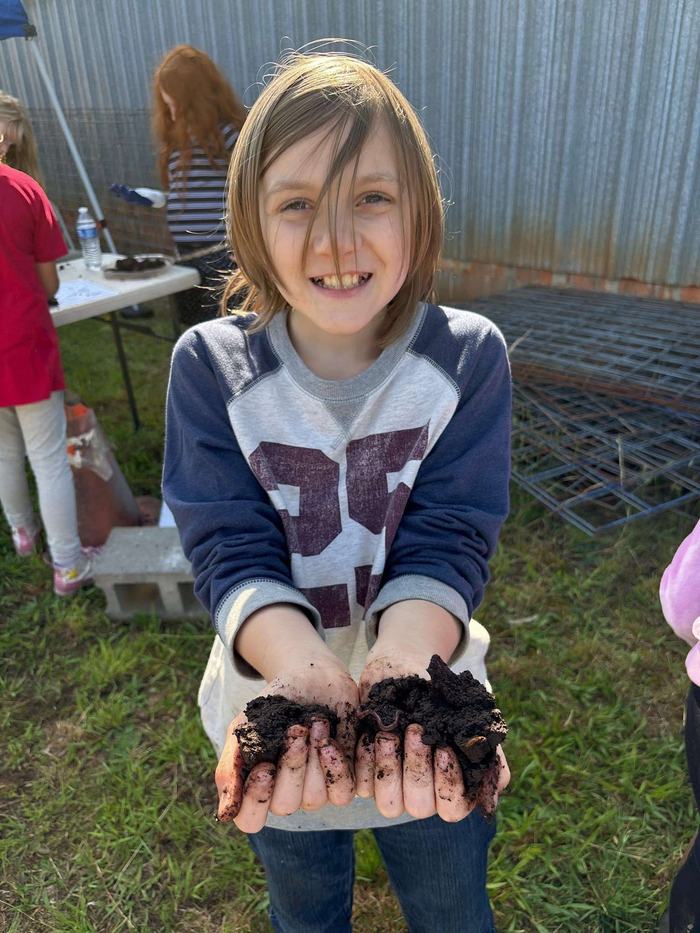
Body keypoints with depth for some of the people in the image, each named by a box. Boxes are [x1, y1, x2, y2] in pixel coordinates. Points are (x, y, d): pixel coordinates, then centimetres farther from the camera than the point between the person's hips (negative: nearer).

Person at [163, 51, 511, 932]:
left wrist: (398, 672, -39)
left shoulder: (469, 355, -16)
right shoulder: (209, 365, -15)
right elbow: (232, 550, -20)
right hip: (277, 705, 1)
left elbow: (446, 542, -20)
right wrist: (311, 677, -39)